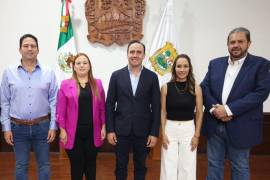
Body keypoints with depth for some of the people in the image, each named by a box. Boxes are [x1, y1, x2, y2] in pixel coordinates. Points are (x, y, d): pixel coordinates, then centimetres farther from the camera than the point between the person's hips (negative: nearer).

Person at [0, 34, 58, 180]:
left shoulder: (49, 73, -2)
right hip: (18, 127, 0)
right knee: (21, 165, 14)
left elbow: (53, 101, -1)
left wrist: (53, 126, -4)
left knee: (44, 164, 12)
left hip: (42, 125, 0)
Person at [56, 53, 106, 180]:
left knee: (91, 164, 14)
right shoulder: (65, 84, -2)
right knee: (76, 166, 9)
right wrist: (62, 130, -6)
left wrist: (103, 127, 2)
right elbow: (61, 110, -2)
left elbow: (102, 108, 5)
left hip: (92, 132, 2)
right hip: (74, 133, -2)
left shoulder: (97, 83, 4)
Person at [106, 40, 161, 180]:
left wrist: (154, 133, -5)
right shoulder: (116, 75, 0)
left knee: (140, 166, 15)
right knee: (121, 166, 14)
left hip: (143, 130, 0)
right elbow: (110, 104, 1)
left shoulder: (152, 77, -1)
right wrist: (110, 130, -4)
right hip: (121, 129, 0)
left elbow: (156, 107, -1)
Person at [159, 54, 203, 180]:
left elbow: (199, 113, 1)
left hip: (188, 129, 0)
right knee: (169, 167, 7)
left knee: (187, 167, 9)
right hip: (170, 129, 0)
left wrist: (197, 135, -2)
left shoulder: (196, 88, -3)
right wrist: (163, 133, -4)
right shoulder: (166, 87, -4)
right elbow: (163, 112, 1)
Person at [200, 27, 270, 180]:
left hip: (240, 127, -3)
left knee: (240, 168, 12)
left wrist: (228, 109, -20)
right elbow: (204, 88, 4)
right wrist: (214, 108, -15)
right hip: (214, 125, 3)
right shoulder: (215, 63, 9)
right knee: (214, 164, 15)